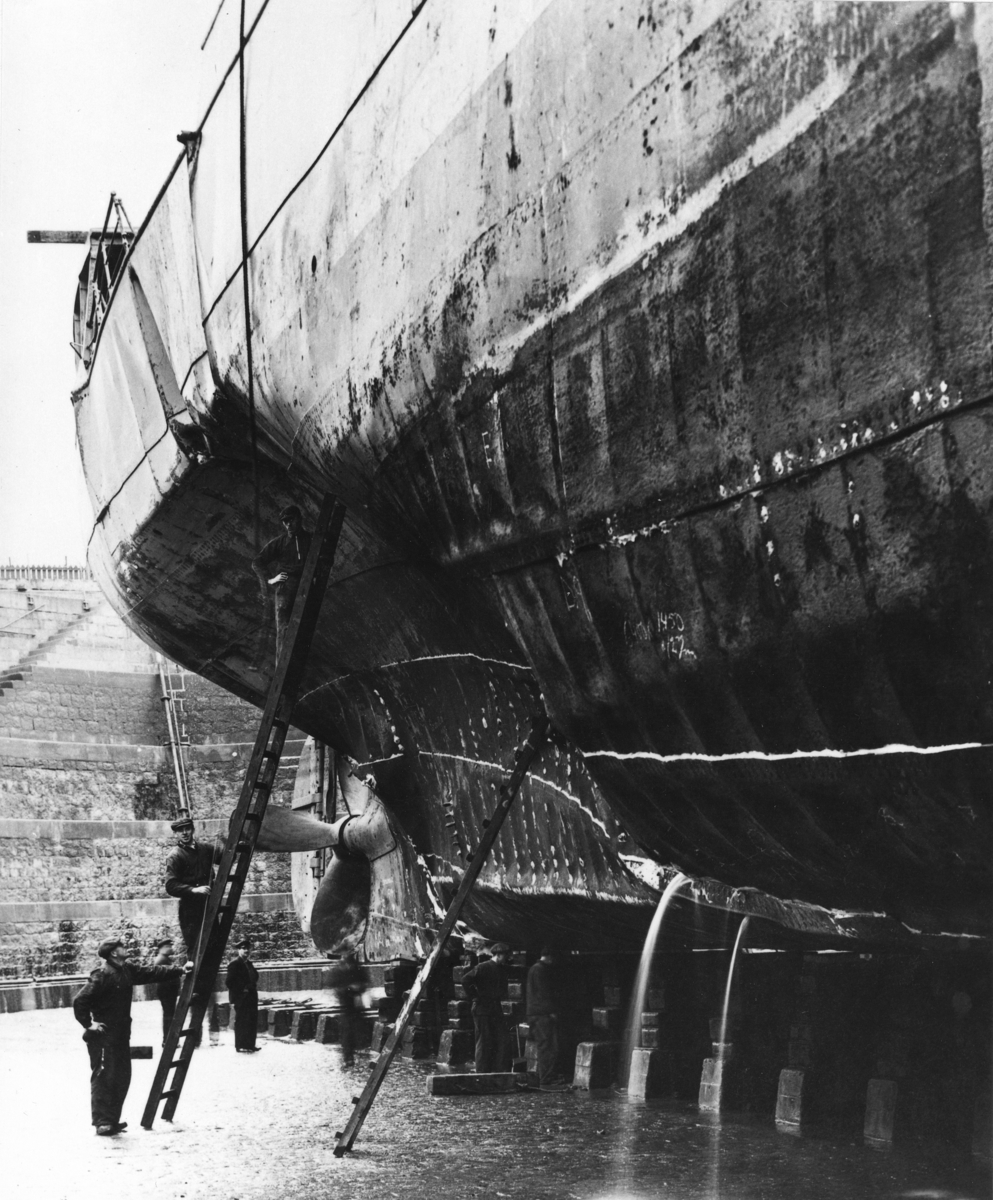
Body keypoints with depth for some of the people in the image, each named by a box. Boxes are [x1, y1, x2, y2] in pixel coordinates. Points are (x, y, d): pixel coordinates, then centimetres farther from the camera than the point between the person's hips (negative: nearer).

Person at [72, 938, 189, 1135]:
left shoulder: (127, 971, 7)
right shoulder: (101, 976, -19)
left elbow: (151, 973, 14)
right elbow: (79, 1000, -21)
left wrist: (179, 970, 10)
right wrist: (88, 1024, -17)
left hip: (121, 1034, 9)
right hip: (103, 1036, -9)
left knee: (122, 1077, 10)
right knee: (103, 1077, -7)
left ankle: (112, 1120, 18)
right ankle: (102, 1122, -5)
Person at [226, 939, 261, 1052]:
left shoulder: (249, 963, 16)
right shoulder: (234, 963, -11)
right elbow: (229, 982, -16)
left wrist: (253, 989, 8)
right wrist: (242, 990, -15)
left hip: (251, 997, 9)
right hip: (241, 998, -9)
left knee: (252, 1021, 11)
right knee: (241, 1021, -4)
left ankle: (250, 1045, 20)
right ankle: (240, 1046, 1)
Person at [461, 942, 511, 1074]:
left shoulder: (502, 969, 14)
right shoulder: (483, 968, -10)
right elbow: (465, 980, -18)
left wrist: (501, 996, 9)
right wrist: (476, 996, -14)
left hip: (496, 1009, 7)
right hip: (482, 1009, -7)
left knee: (503, 1041, 1)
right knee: (484, 1043, -2)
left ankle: (502, 1071, 6)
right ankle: (482, 1073, 5)